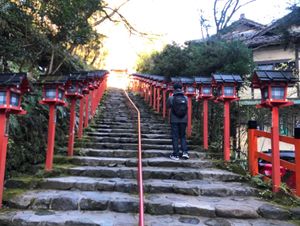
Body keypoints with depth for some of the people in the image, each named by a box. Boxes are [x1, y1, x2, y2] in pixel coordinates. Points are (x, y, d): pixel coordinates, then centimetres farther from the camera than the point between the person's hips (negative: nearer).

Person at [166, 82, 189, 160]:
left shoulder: (171, 98, -9)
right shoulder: (185, 98, -3)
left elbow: (168, 106, 6)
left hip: (174, 120, -2)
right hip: (183, 120, 2)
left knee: (175, 137, 5)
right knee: (183, 136, 15)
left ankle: (176, 155, 7)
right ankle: (185, 152, 4)